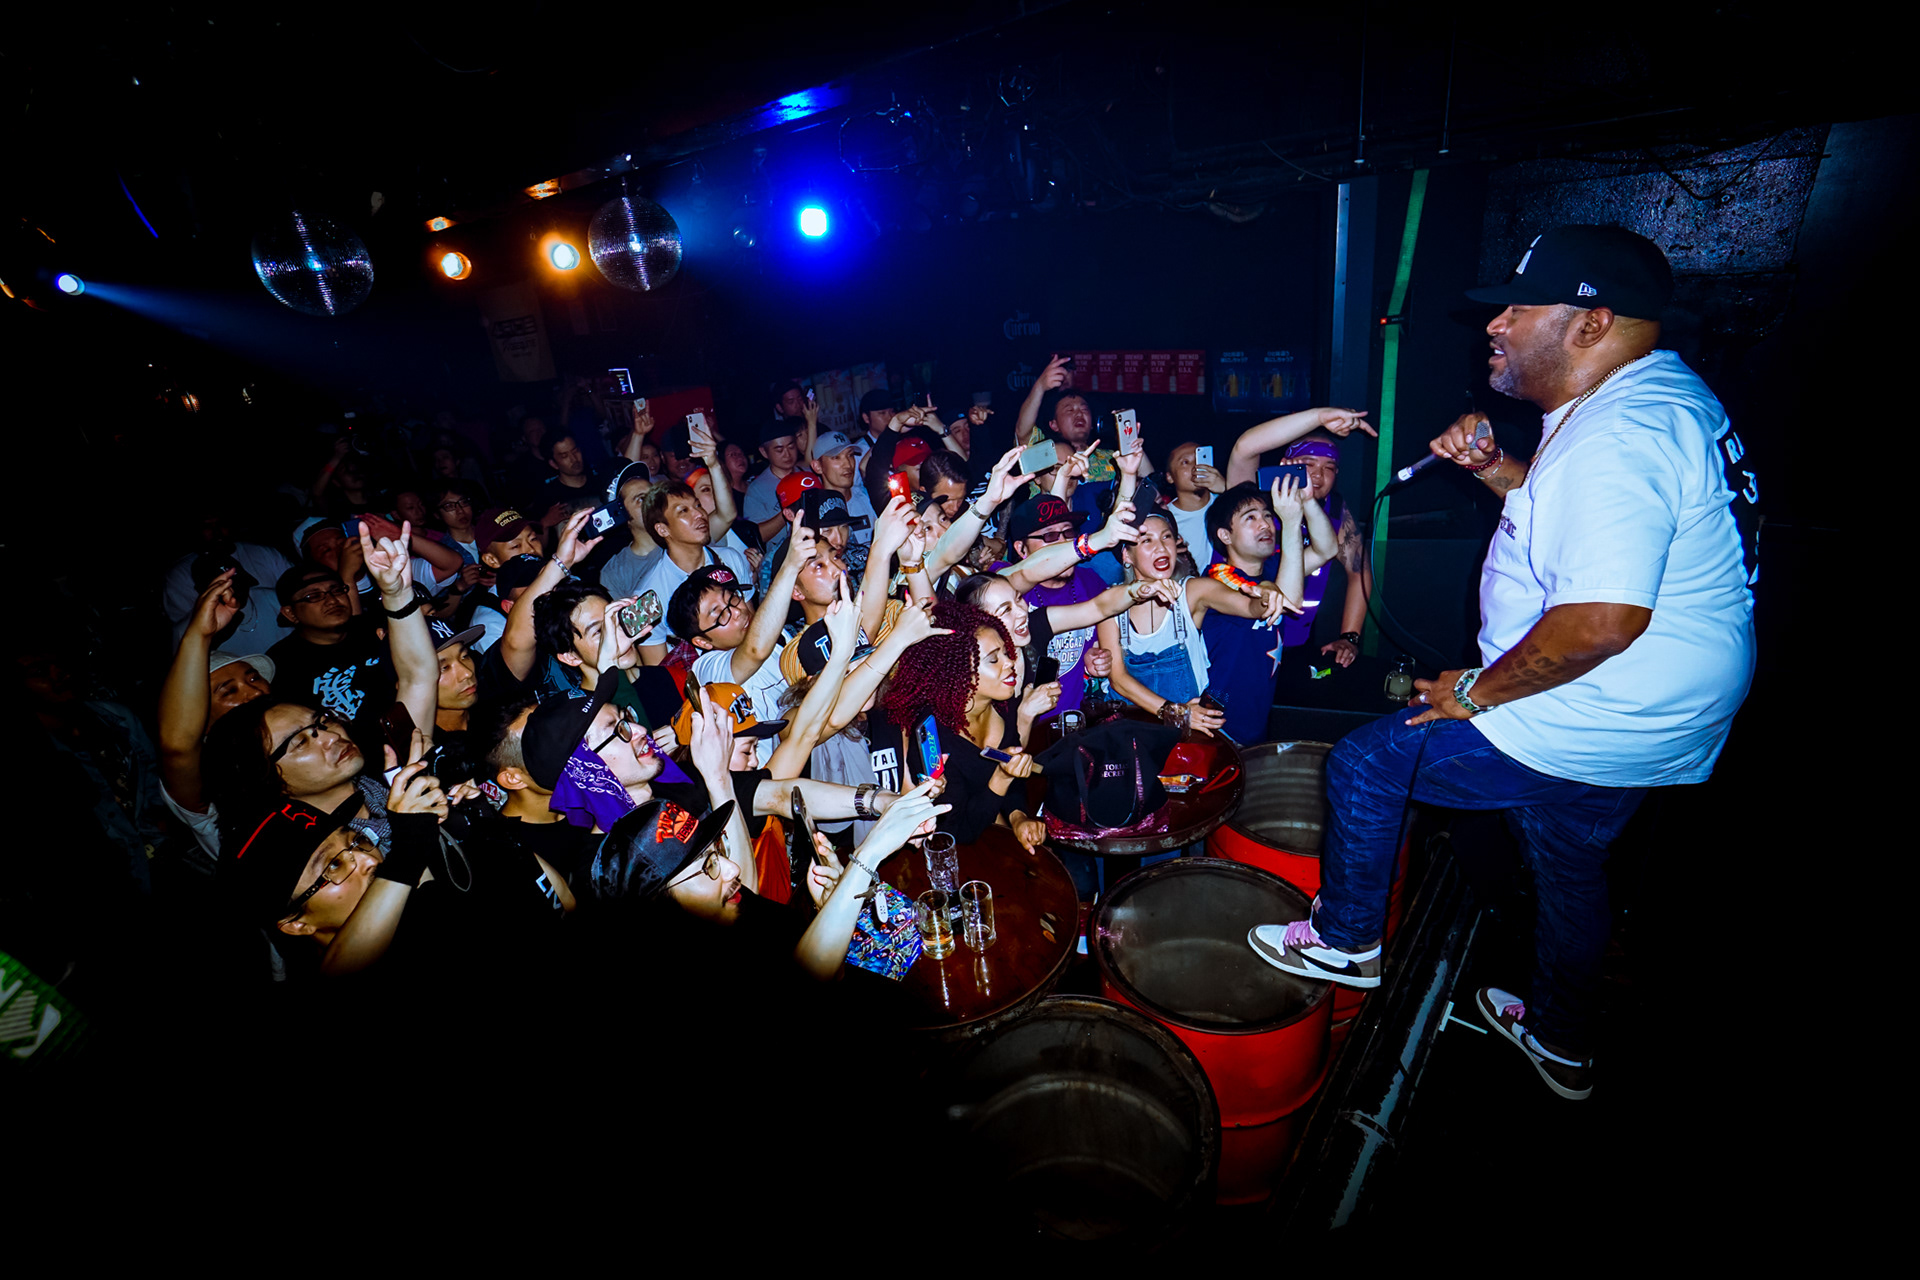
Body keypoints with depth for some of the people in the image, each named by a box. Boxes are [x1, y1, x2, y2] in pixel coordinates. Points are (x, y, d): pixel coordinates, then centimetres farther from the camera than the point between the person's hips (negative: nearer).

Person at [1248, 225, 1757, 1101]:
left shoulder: (1616, 436, -26)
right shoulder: (1657, 398, 9)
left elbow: (1603, 619, -35)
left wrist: (1478, 691, -22)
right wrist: (1489, 465, 5)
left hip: (1579, 733, -11)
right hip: (1640, 729, 11)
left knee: (1362, 764, 0)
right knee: (1570, 865, 27)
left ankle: (1346, 941, 21)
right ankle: (1561, 1044, 49)